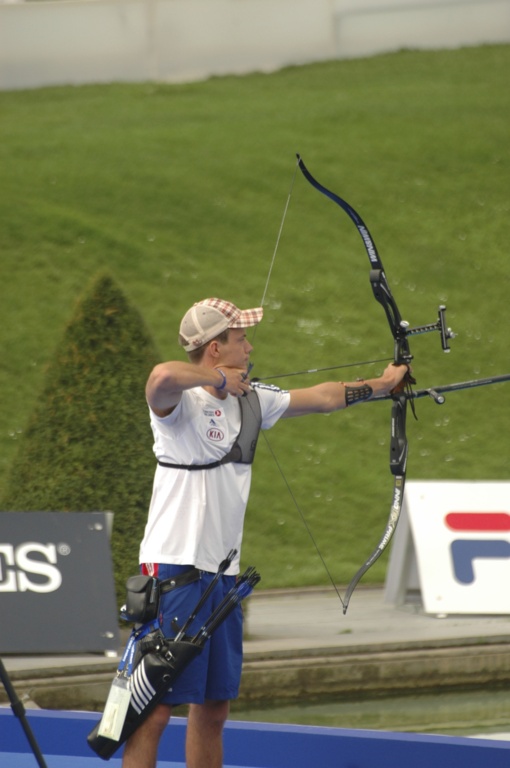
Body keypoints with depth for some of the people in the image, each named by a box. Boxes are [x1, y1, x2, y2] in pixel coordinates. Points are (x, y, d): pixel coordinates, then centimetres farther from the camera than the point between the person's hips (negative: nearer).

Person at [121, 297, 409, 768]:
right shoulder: (179, 401, -12)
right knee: (155, 710, -10)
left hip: (222, 571, 8)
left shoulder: (251, 401, 12)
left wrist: (382, 385, 29)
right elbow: (162, 377, -37)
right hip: (174, 569, -8)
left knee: (214, 708, 12)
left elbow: (324, 397, 25)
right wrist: (217, 378, -21)